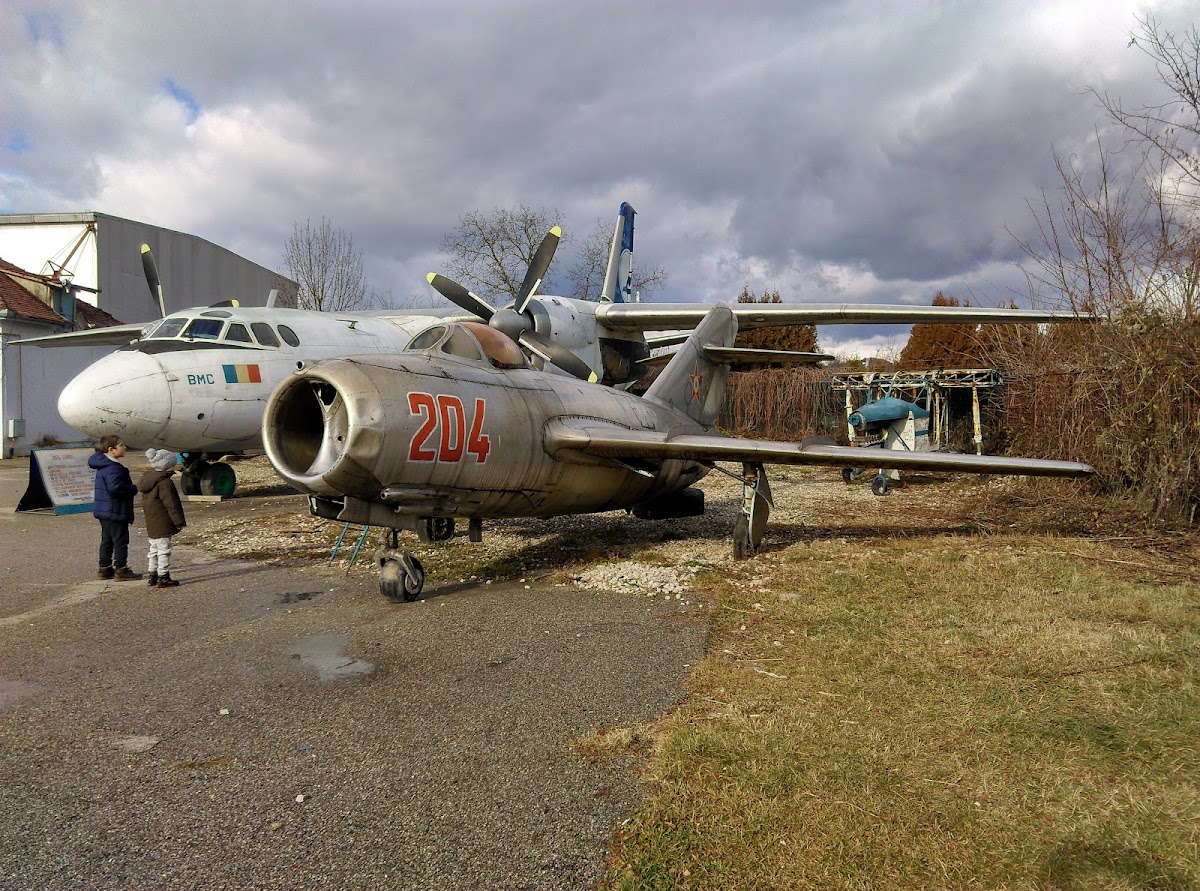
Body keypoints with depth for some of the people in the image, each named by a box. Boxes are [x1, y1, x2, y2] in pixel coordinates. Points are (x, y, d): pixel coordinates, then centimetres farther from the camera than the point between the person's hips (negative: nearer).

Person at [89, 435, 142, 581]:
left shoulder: (104, 465, 12)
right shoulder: (113, 468, -22)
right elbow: (115, 487, -34)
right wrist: (133, 489, -20)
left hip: (104, 511, 11)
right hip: (115, 512, -11)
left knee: (107, 540, 17)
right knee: (121, 540, -2)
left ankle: (105, 569, 25)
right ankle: (121, 570, 4)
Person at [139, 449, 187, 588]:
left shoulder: (147, 479, 10)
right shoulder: (164, 483, -20)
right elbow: (170, 505, -20)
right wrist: (180, 521, -14)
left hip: (151, 524, 10)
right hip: (162, 524, -10)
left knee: (154, 549, 17)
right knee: (164, 550, -3)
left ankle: (153, 576, 24)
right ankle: (163, 578, 1)